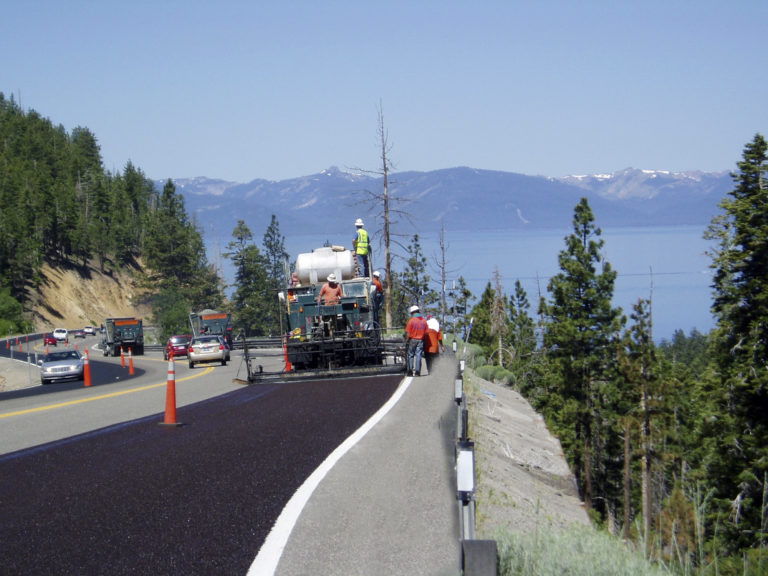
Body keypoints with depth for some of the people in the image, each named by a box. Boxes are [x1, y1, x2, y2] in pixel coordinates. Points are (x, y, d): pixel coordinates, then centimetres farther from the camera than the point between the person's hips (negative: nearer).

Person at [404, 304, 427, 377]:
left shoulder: (411, 320, -9)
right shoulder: (424, 321, 4)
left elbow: (407, 333, -10)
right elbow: (426, 332, 6)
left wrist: (406, 340, -1)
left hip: (412, 339, -3)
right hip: (420, 341, 3)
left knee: (411, 355, 7)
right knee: (418, 355, 3)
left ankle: (410, 371, 3)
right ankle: (417, 371, -1)